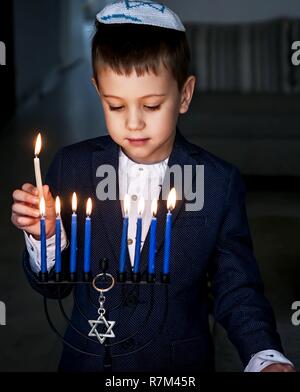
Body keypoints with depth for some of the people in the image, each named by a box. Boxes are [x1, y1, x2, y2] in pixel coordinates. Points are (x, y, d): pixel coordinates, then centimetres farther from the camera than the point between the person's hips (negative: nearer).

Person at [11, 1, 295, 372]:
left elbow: (236, 291, -8)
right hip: (88, 357, 1)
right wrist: (46, 236, -23)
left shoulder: (221, 183, -13)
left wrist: (266, 357, -25)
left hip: (181, 362, -1)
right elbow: (53, 285, -3)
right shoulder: (71, 167, -10)